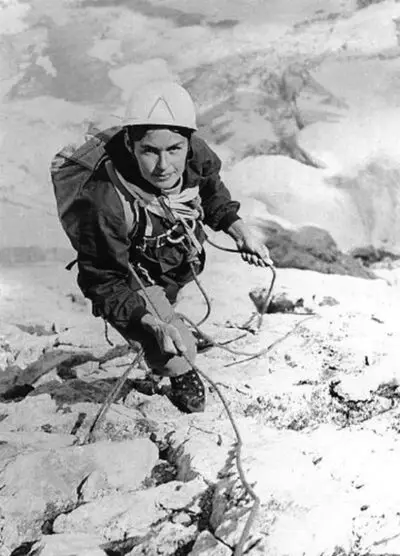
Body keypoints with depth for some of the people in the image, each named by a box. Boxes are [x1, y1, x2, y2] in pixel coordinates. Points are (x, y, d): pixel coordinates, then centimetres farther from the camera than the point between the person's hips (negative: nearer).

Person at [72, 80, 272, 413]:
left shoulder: (194, 152, -27)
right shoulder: (105, 202, -43)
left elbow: (211, 190, -1)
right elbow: (102, 281, -31)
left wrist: (240, 231, -11)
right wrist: (155, 326, -41)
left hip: (182, 260, 6)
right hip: (134, 280, -5)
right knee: (176, 353, -12)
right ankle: (180, 375, 22)